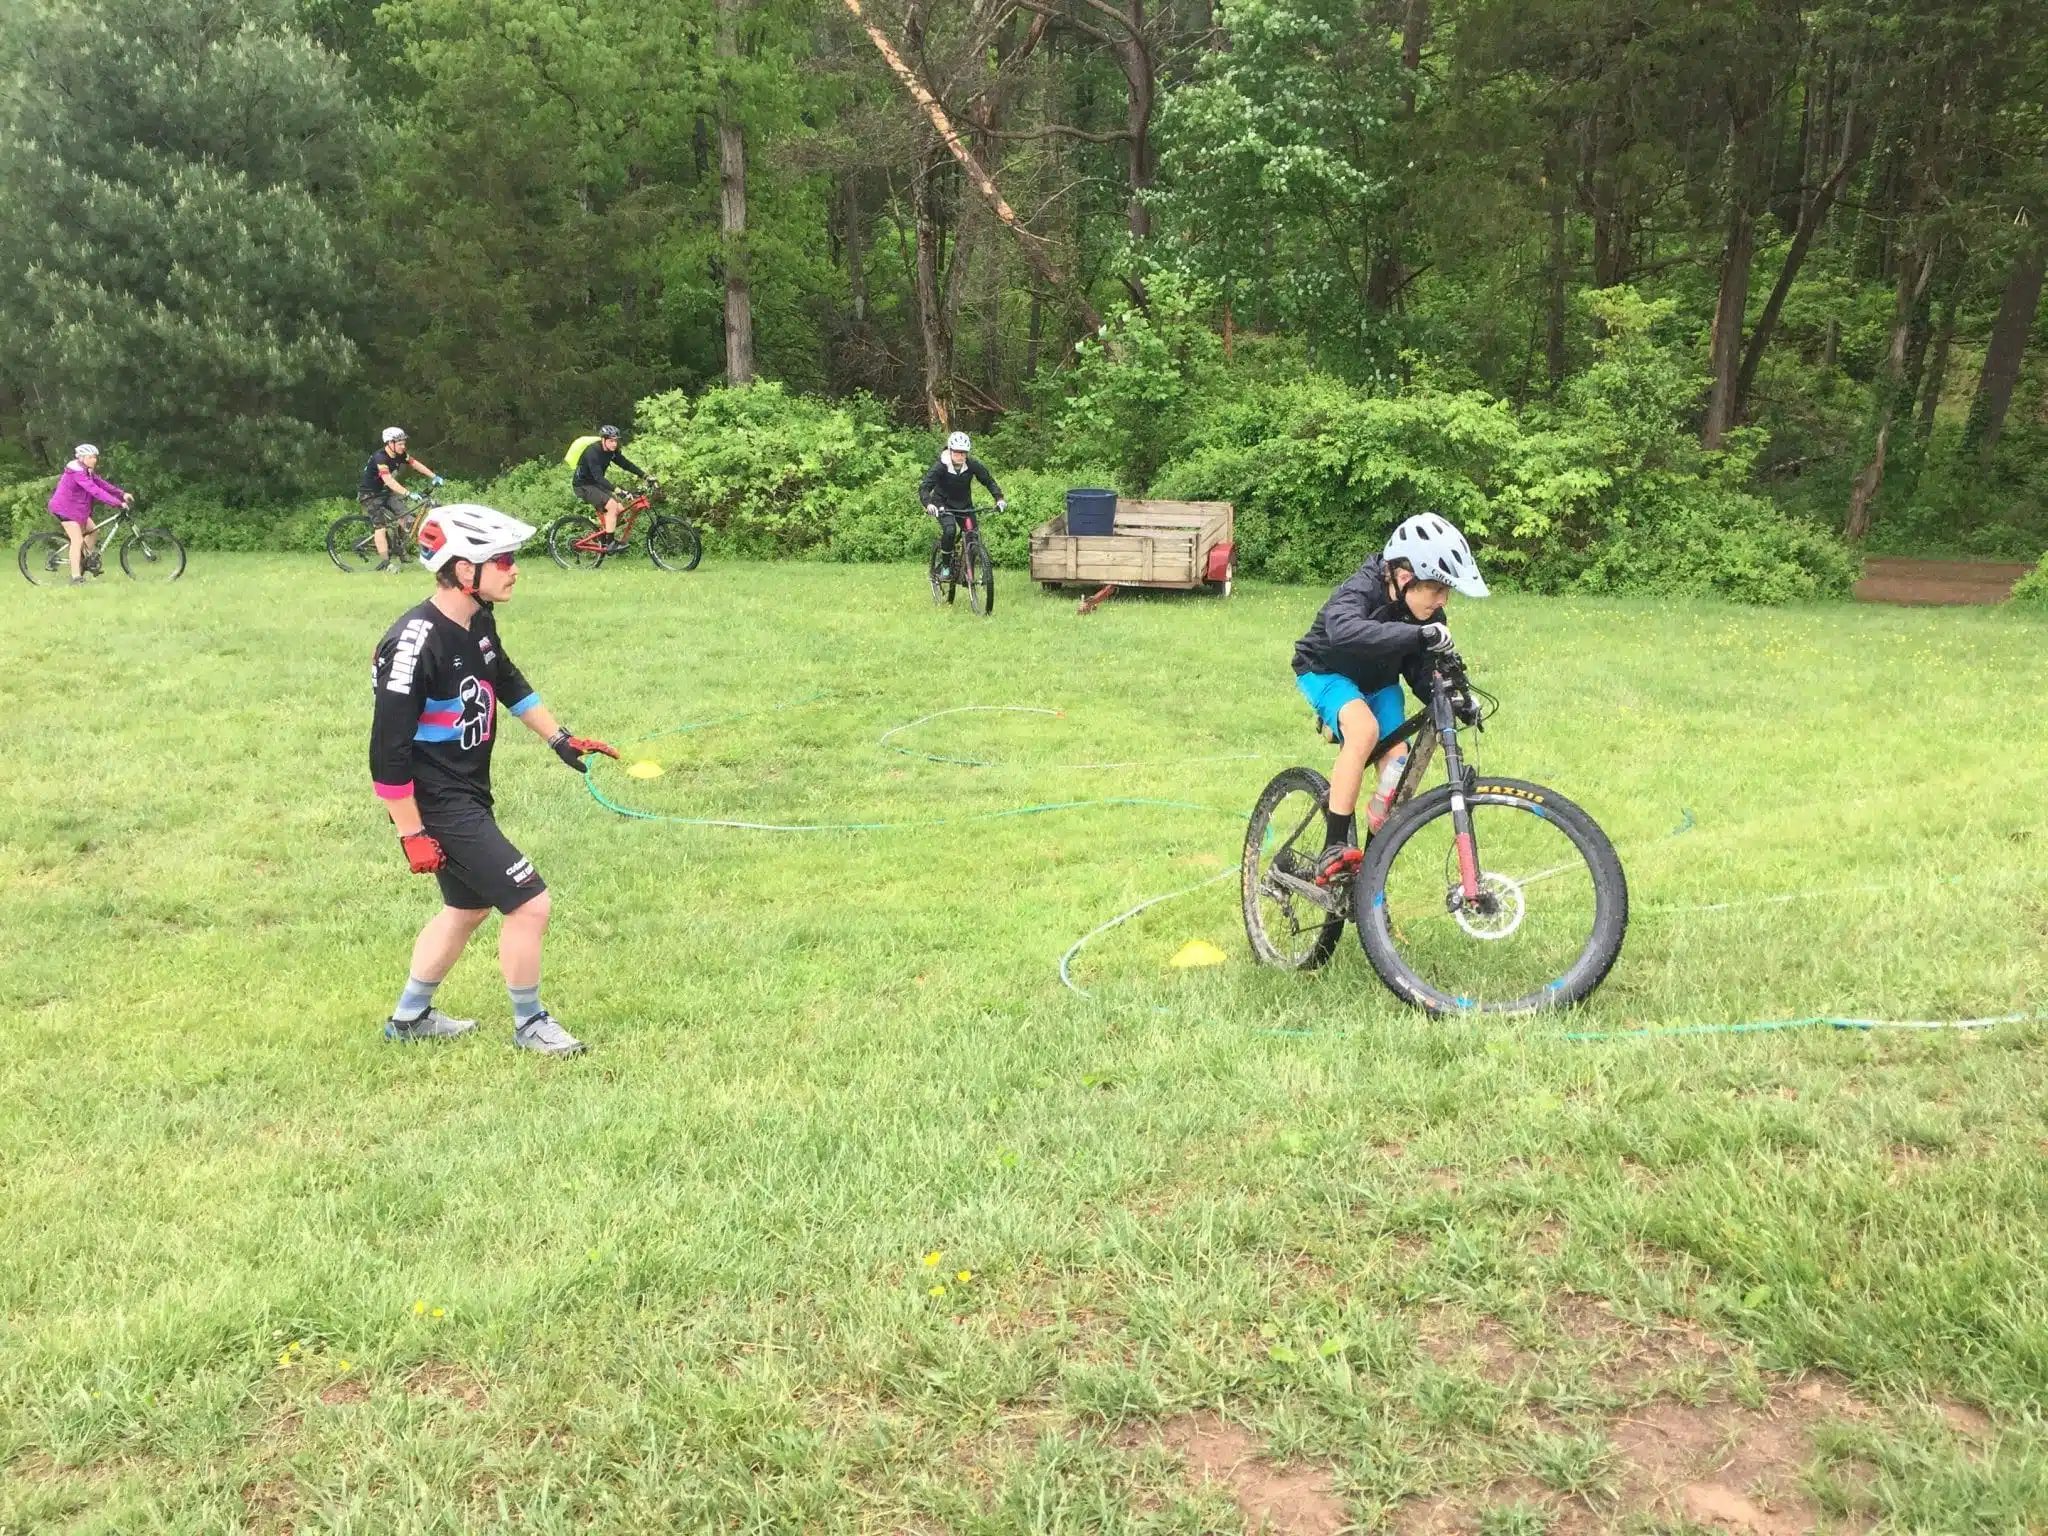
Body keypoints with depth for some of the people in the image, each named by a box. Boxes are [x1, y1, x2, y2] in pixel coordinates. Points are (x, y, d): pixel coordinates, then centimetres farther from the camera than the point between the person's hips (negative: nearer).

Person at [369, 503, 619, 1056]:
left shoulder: (478, 621, 0)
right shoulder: (415, 645, -27)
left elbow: (507, 682, 21)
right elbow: (388, 753, -24)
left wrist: (559, 739, 23)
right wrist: (412, 835, -20)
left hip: (470, 794, 10)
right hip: (438, 806, -10)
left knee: (468, 907, 24)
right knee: (529, 903, -6)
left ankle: (410, 1016, 41)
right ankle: (529, 1024, 15)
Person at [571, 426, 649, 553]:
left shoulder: (612, 451, -4)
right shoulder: (592, 452, -28)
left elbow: (626, 464, 2)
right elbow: (598, 477, -37)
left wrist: (645, 476, -10)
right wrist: (617, 490, -47)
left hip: (596, 484, 8)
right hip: (583, 486, -8)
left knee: (620, 508, -5)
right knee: (612, 505, -24)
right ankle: (610, 543, -19)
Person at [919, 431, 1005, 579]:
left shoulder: (973, 465, -16)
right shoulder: (941, 467, -23)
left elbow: (989, 481, -10)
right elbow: (924, 487, -29)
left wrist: (999, 498, -27)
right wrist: (928, 504, -48)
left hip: (964, 504, 3)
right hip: (943, 504, -3)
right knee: (950, 530, -29)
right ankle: (945, 566, -11)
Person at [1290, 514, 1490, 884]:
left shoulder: (1428, 615, -15)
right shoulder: (1362, 590, -33)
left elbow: (1423, 673, -10)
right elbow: (1344, 630, -56)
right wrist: (1419, 634, -63)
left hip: (1378, 683, 6)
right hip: (1326, 672, -6)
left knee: (1397, 765, -8)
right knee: (1364, 728, -35)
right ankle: (1333, 850, -32)